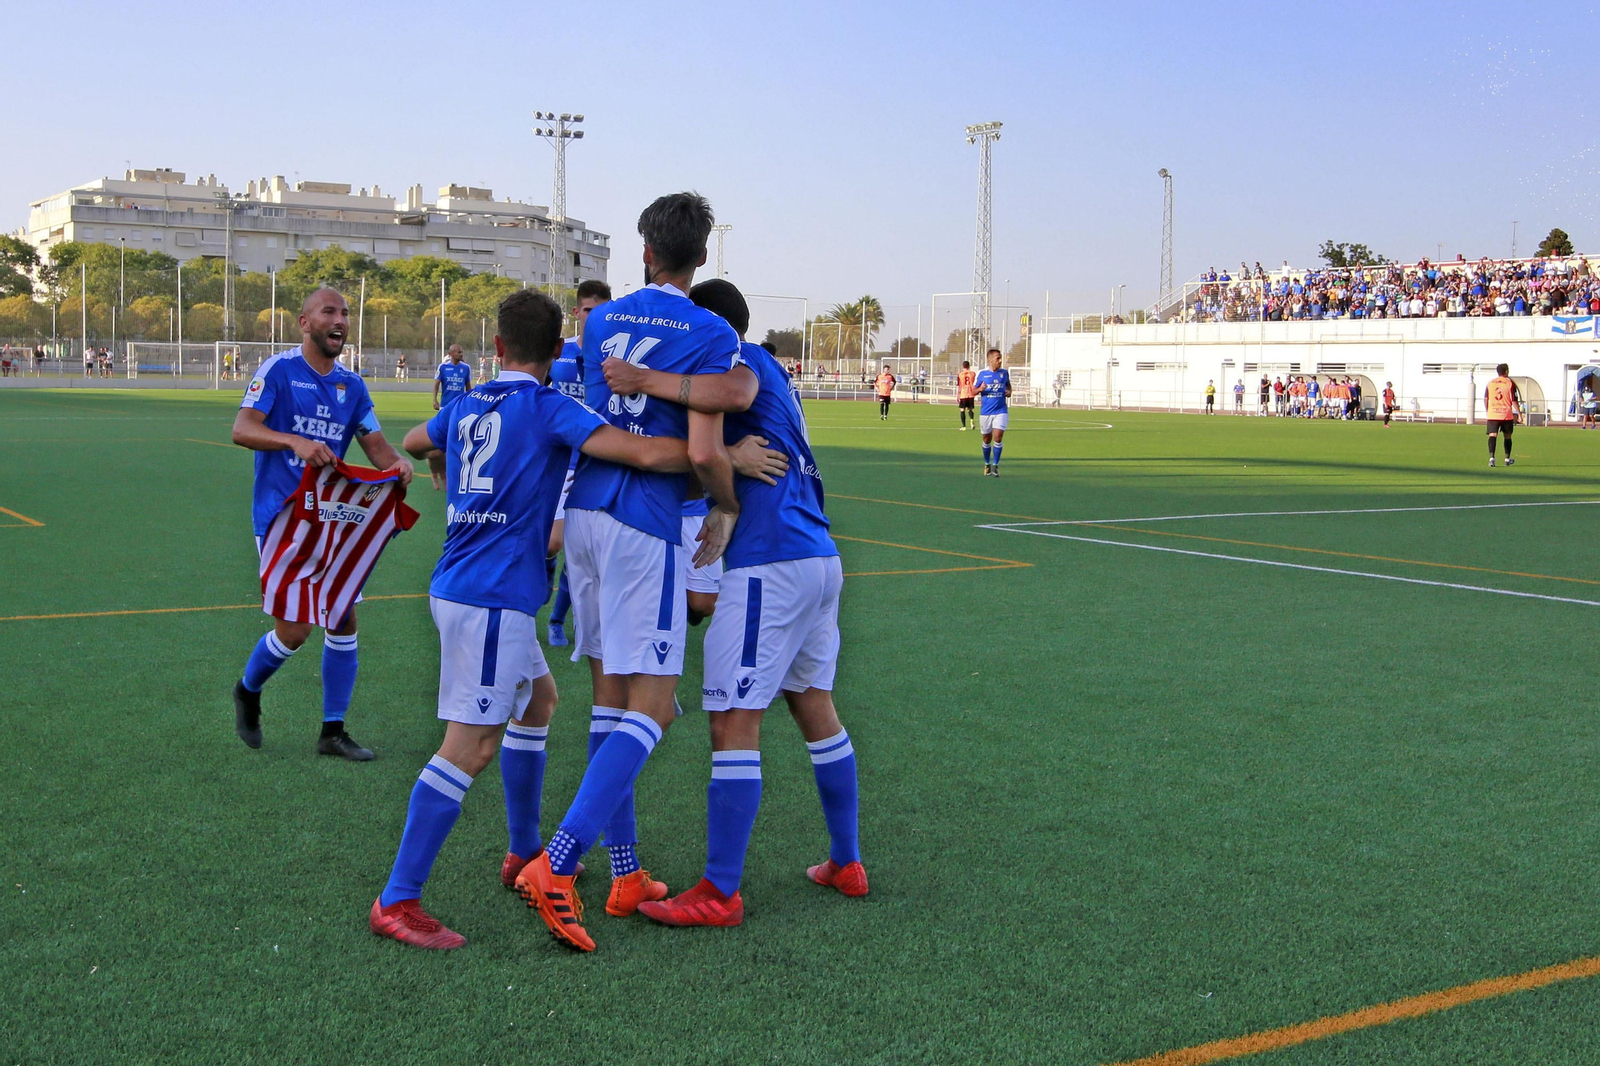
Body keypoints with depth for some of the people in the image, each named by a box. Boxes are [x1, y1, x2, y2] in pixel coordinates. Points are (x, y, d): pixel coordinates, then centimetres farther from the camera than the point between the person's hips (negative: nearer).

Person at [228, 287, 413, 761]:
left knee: (344, 620, 3)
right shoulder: (279, 369, -8)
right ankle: (247, 691, 23)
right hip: (281, 515, -6)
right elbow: (242, 429, -19)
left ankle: (333, 732, 16)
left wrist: (396, 463, -14)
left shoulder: (351, 384, 10)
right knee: (295, 628, -9)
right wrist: (295, 441, -36)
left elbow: (375, 442, 9)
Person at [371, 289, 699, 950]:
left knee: (538, 697, 24)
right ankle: (397, 901, -8)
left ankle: (524, 852, 32)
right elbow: (648, 454, -20)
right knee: (471, 746, -9)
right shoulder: (549, 408, -9)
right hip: (494, 597, -9)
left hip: (457, 589, 9)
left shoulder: (463, 407, 12)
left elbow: (414, 442, 35)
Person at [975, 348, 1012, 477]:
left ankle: (995, 466, -2)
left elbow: (1008, 384, 22)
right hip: (985, 412, 0)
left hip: (1000, 411, 0)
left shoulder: (1004, 373, 4)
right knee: (987, 439, 9)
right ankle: (987, 464, 28)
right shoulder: (982, 374, 0)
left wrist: (1009, 391, 1)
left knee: (998, 438, -12)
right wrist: (980, 389, -16)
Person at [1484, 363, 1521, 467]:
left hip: (1492, 414, 1)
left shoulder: (1490, 383, 7)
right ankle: (1507, 459, 24)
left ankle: (1491, 457, -25)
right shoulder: (1510, 383, -3)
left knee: (1492, 435, -6)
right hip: (1507, 415, -1)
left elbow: (1485, 399, 10)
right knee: (1507, 436, 15)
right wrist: (1519, 413, 3)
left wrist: (1487, 412, 23)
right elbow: (1514, 400, -5)